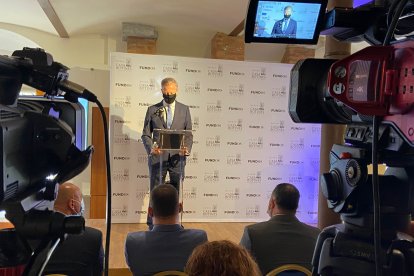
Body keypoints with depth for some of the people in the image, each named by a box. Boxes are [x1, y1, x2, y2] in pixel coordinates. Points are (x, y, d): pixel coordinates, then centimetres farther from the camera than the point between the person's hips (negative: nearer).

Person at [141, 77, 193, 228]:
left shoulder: (184, 109, 8)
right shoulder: (152, 110, 5)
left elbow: (189, 134, 6)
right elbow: (146, 134, 4)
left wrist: (187, 149, -13)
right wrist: (151, 148, -15)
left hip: (177, 158, 1)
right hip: (157, 158, -1)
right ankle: (152, 225, 18)